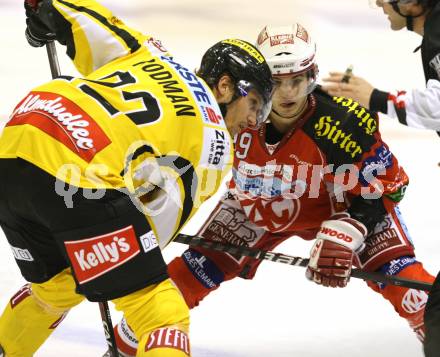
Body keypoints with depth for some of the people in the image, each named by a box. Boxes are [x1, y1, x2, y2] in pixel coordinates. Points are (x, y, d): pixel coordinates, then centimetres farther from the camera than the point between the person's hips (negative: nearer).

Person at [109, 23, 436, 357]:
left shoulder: (343, 123, -35)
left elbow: (384, 185, -25)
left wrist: (344, 234, -39)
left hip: (334, 204, -2)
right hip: (256, 207, 2)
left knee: (398, 274, -22)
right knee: (192, 272, -2)